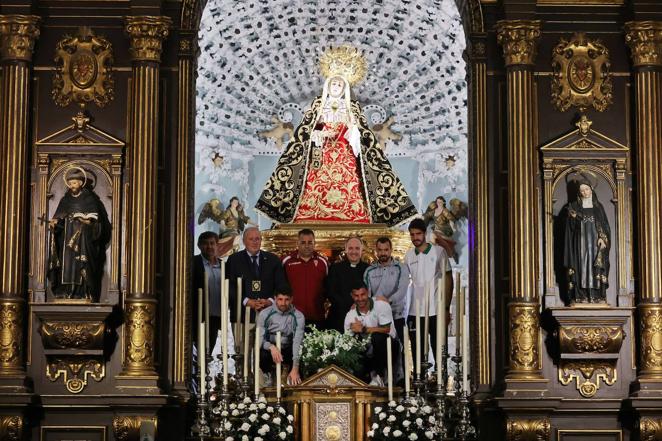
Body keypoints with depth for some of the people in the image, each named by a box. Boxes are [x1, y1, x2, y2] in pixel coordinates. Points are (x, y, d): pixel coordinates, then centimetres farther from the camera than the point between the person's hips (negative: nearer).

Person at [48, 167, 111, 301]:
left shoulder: (90, 199, 1)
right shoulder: (65, 200, 13)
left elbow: (97, 219, -2)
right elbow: (59, 217, 11)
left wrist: (89, 222, -21)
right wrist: (55, 222, -10)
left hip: (84, 240, -4)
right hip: (68, 241, 4)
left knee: (83, 268, -11)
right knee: (67, 267, -3)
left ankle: (86, 295, -11)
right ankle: (68, 295, -4)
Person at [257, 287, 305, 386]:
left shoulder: (298, 317, -12)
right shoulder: (265, 314, -9)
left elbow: (297, 342, -20)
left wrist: (295, 368, -30)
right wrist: (271, 347, -36)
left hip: (288, 350, 1)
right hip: (270, 349, 0)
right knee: (262, 355, -33)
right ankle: (269, 376, -1)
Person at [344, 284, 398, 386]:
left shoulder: (381, 306, -10)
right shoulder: (350, 315, 1)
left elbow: (386, 329, -19)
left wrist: (364, 329, -19)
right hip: (368, 353, 4)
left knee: (377, 336, -35)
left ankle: (378, 377, -21)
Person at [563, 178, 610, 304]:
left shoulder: (598, 206, 11)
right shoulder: (575, 206, 7)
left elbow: (604, 224, 7)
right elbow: (571, 227, 3)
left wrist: (602, 238, -9)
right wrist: (573, 217, -18)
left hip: (595, 242, 1)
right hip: (580, 242, -1)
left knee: (596, 267, -5)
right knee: (581, 266, -7)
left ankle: (597, 296, -6)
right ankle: (581, 297, -9)